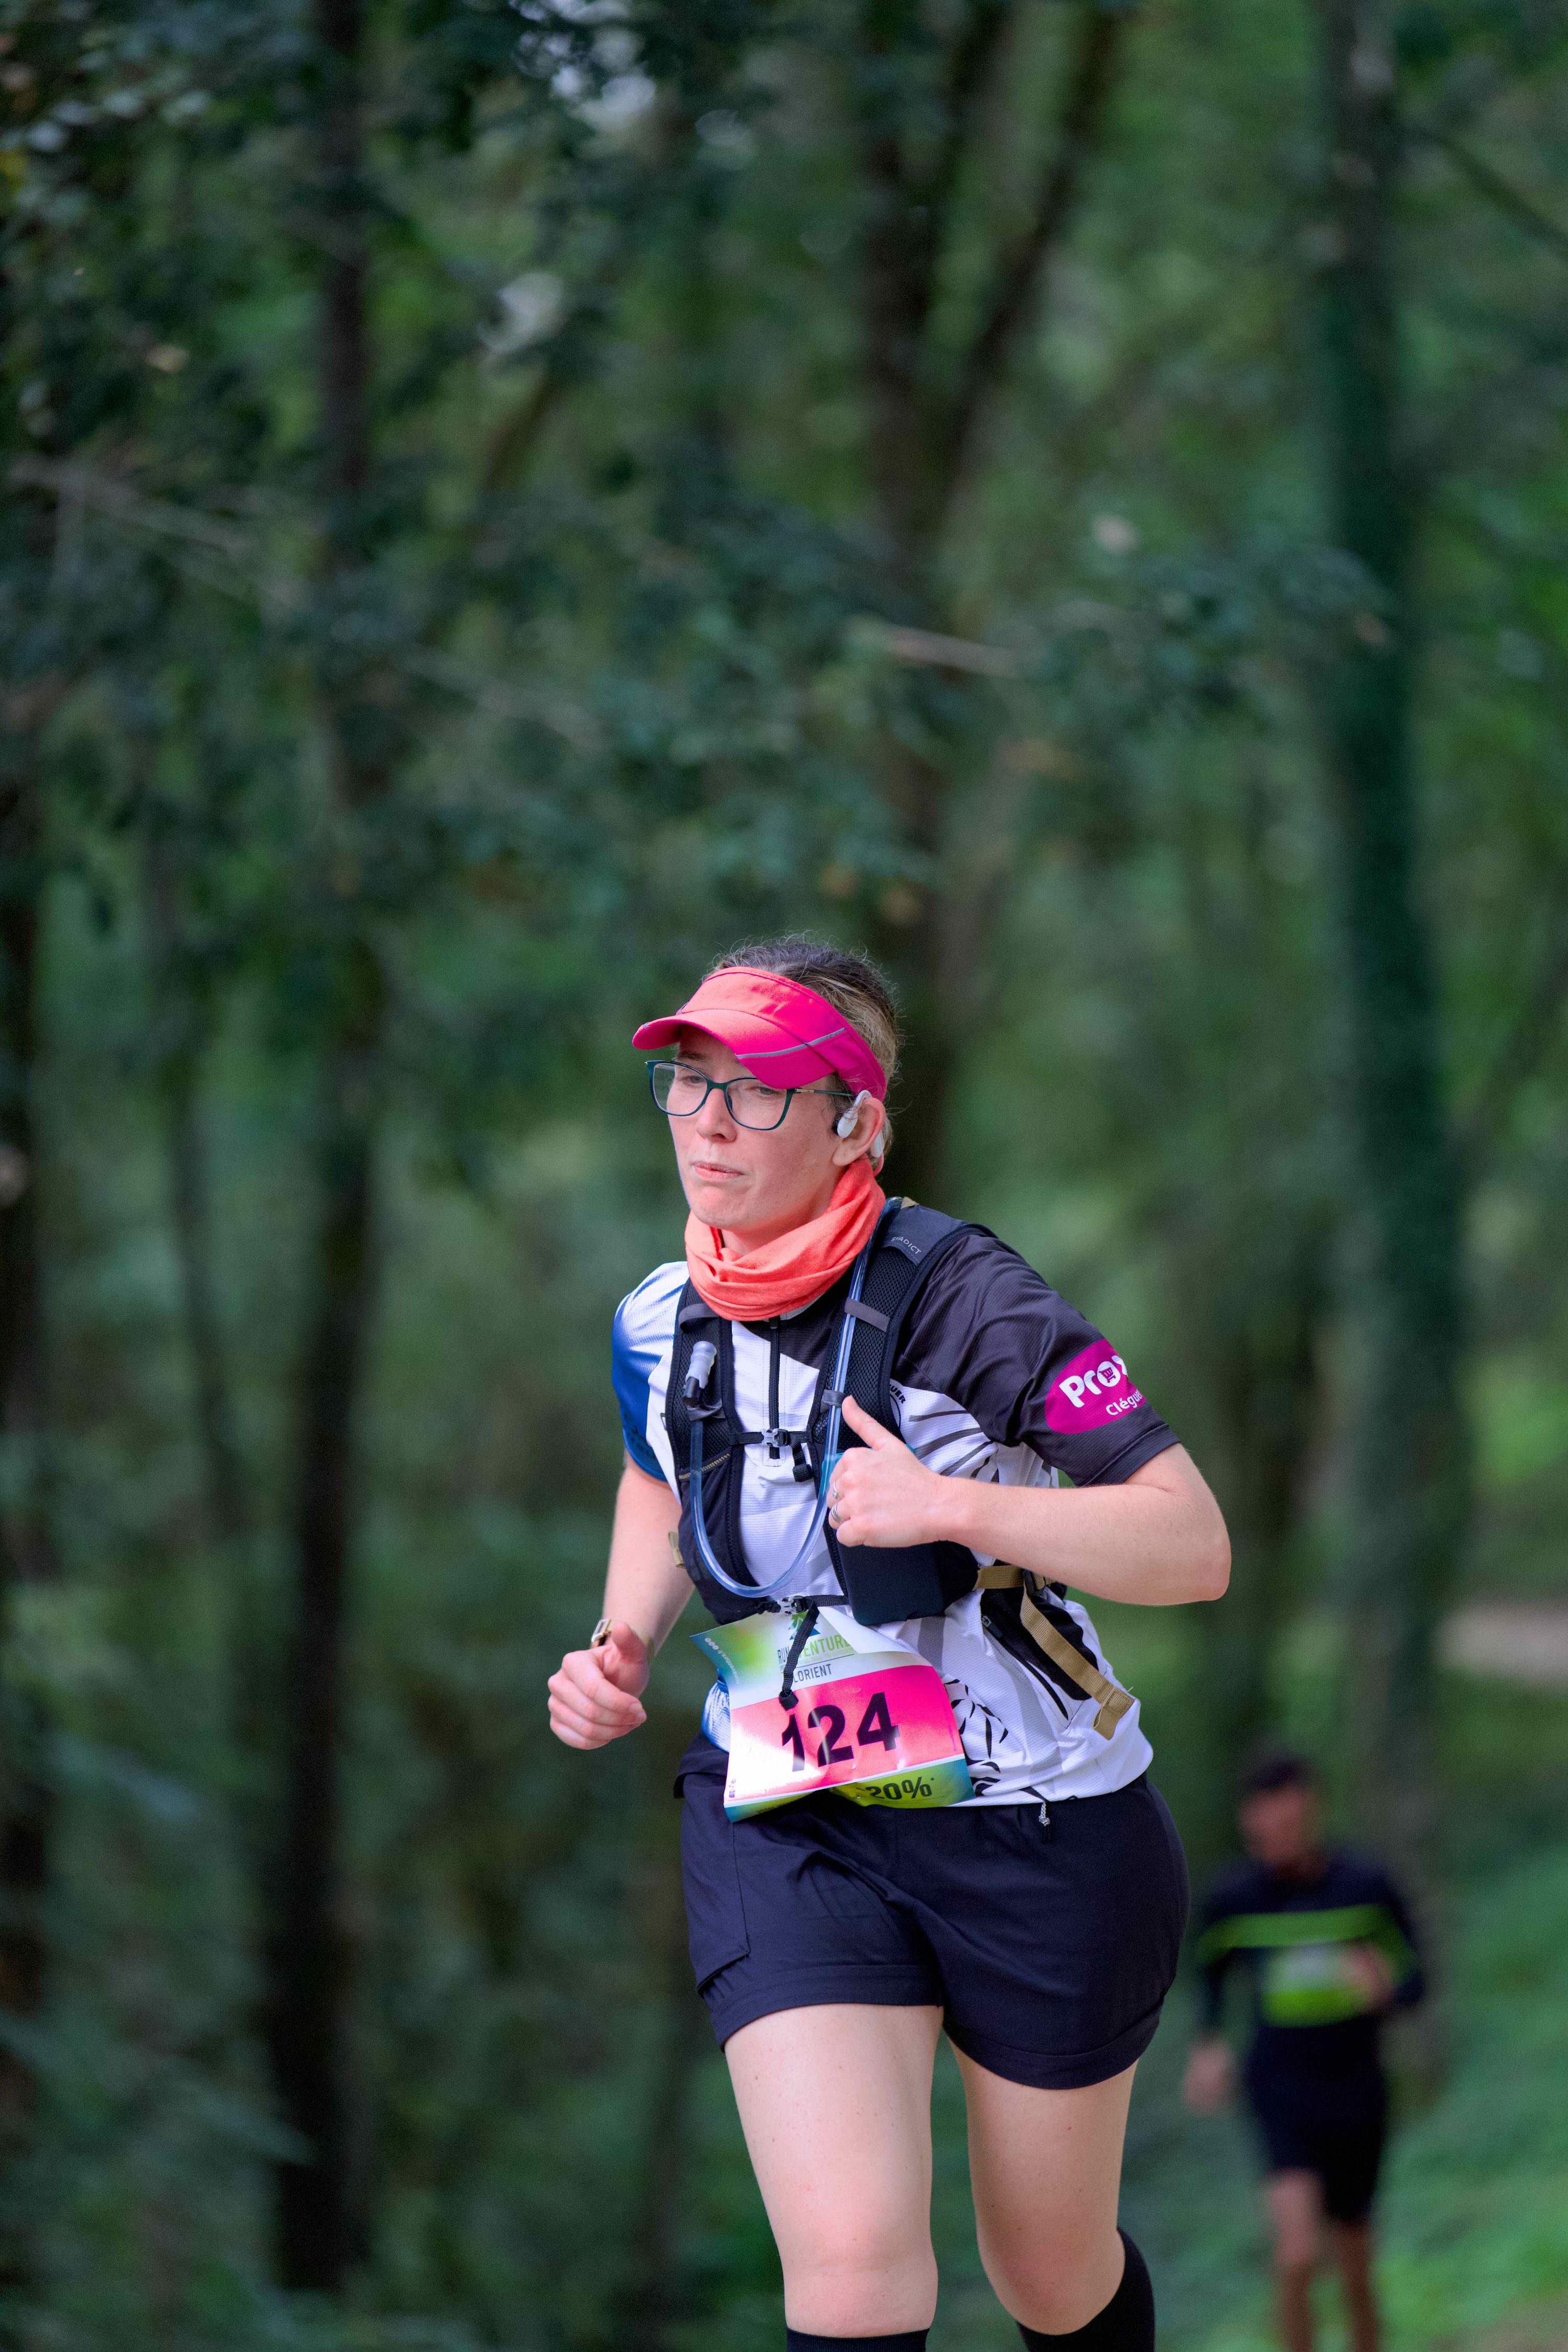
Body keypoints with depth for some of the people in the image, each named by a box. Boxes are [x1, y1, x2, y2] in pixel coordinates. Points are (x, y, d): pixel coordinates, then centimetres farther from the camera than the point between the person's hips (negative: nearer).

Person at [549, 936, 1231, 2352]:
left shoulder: (960, 1300, -18)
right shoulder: (659, 1324, -1)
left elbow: (1194, 1546, -20)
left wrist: (955, 1505, -31)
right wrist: (624, 1648, 4)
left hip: (1041, 1830, -3)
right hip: (786, 1828, 3)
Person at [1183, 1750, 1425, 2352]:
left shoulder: (1368, 1888, -7)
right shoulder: (1234, 1897, -5)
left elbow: (1414, 1980, 1)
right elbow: (1211, 1971, 16)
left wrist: (1382, 1988, -22)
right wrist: (1207, 2047, 2)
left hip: (1357, 2095, 1)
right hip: (1282, 2093, -1)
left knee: (1356, 2277, 12)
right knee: (1298, 2256, -22)